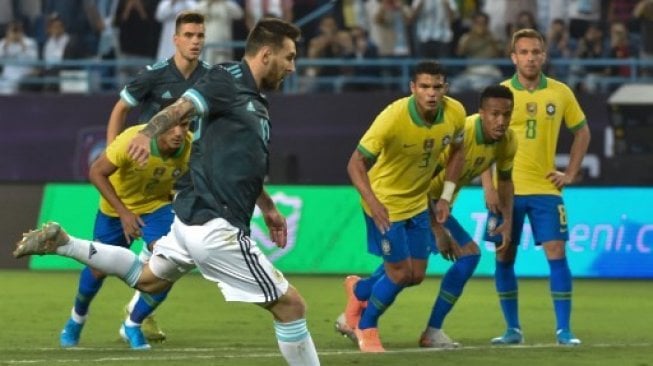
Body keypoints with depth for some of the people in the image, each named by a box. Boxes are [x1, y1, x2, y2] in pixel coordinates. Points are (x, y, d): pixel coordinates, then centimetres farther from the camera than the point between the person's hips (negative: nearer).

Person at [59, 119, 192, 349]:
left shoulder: (191, 147, -28)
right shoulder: (133, 140, -36)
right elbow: (96, 172, -24)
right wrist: (123, 212, -27)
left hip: (158, 205, 2)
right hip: (117, 208, -1)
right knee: (98, 269, 11)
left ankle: (132, 325, 2)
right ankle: (76, 321, 43)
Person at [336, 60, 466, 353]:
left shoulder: (455, 113, -14)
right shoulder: (393, 117, -30)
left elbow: (456, 151, 7)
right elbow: (356, 164, -26)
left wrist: (446, 196, 1)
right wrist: (372, 202, -41)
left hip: (418, 202, 6)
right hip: (385, 202, -6)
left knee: (416, 275, 9)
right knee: (400, 273, -4)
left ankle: (358, 290, 39)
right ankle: (366, 328, 23)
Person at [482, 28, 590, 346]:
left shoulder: (560, 93, 1)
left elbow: (582, 131, 14)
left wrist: (571, 173, 6)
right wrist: (488, 185, -8)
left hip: (545, 188, 0)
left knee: (556, 253, -9)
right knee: (504, 258, 2)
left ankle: (563, 330, -5)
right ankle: (513, 329, 13)